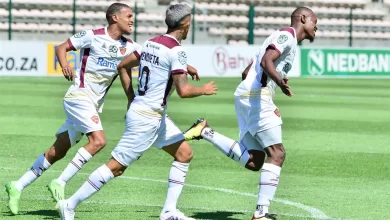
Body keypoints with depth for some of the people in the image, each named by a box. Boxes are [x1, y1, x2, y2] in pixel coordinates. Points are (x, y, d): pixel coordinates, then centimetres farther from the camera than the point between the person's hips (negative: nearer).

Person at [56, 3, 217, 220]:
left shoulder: (151, 43, 9)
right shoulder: (176, 50, -17)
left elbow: (123, 66, 18)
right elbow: (183, 90, -22)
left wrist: (132, 99, 22)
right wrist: (204, 90, -2)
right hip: (146, 119, -10)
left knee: (185, 153, 11)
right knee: (117, 165, -5)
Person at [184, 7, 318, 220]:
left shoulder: (282, 38, 25)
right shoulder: (287, 35, -4)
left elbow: (246, 73, 29)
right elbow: (266, 61, -23)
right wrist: (278, 80, -41)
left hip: (244, 96, 10)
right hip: (257, 96, -10)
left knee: (253, 161, 4)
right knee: (276, 153, -9)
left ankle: (205, 132, 4)